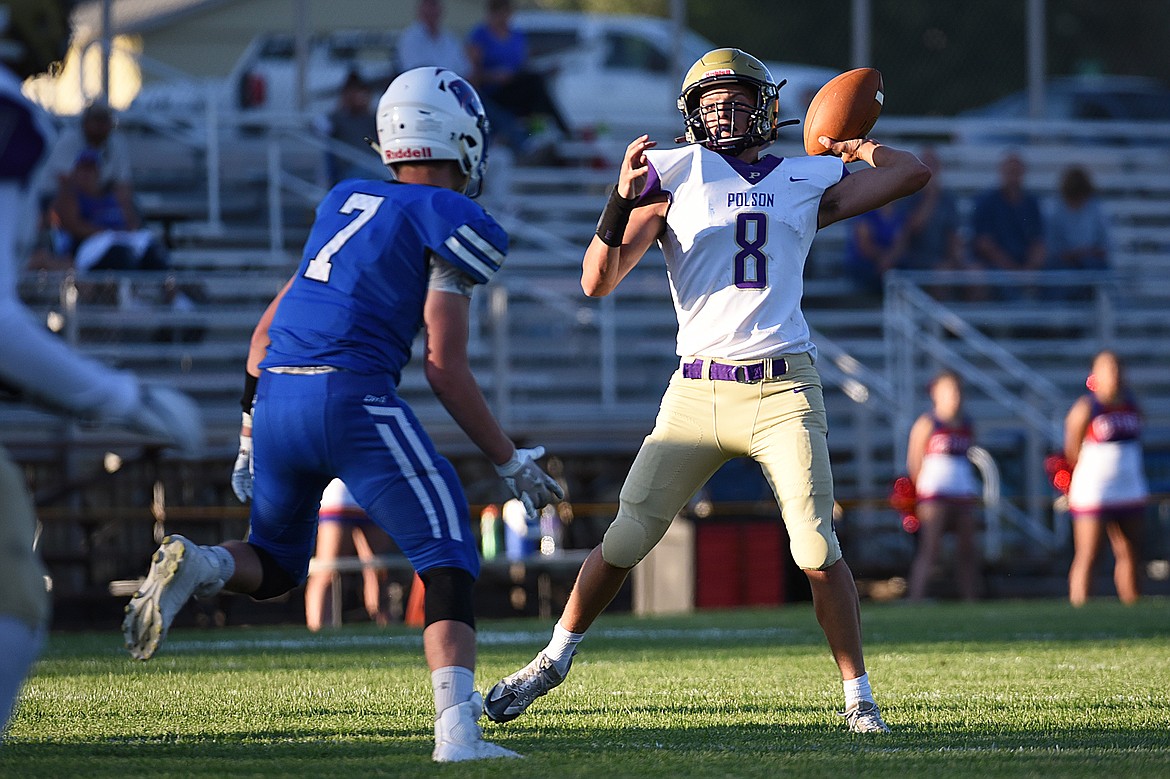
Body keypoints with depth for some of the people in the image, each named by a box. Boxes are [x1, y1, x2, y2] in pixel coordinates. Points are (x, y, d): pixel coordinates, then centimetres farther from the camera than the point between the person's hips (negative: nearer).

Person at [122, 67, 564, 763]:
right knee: (449, 566, -3)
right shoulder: (452, 222, 1)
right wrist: (512, 463, 3)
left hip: (276, 397, 6)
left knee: (274, 569, 25)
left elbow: (267, 329, 23)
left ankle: (196, 567, -7)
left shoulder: (346, 204, 22)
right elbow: (446, 366, -4)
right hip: (353, 397, -6)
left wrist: (251, 437, 29)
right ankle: (457, 729, -20)